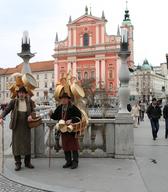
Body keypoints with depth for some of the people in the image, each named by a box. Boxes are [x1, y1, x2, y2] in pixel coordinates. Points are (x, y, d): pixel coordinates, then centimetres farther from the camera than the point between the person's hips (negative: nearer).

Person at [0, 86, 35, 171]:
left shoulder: (29, 101, 3)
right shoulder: (14, 101, -1)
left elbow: (33, 110, 13)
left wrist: (30, 115, -8)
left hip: (26, 126, 1)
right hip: (16, 126, -1)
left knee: (27, 143, 5)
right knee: (16, 143, 1)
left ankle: (27, 162, 19)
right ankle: (18, 163, 12)